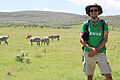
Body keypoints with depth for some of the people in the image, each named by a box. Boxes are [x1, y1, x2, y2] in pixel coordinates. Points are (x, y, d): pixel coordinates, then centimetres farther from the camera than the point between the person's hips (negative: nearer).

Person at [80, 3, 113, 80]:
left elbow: (105, 40, -4)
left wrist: (96, 50, -13)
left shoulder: (104, 23, 2)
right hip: (88, 53, 1)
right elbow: (81, 39, -2)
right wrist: (91, 48, -17)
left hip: (101, 53, -1)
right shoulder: (85, 24, 4)